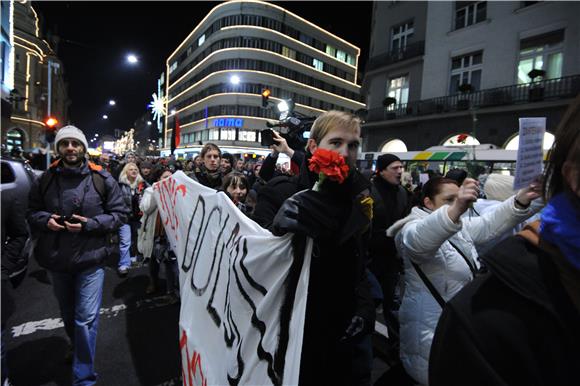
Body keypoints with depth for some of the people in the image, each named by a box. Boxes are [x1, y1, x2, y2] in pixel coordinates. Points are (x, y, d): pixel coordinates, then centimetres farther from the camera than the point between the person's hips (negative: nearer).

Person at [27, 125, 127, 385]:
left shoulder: (102, 179, -9)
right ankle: (79, 351, 53)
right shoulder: (46, 179, -1)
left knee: (86, 320, -2)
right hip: (57, 260, 4)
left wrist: (89, 224, -19)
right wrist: (45, 219, -11)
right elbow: (31, 211, 11)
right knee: (68, 315, 24)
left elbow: (119, 214, -6)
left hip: (90, 259, -4)